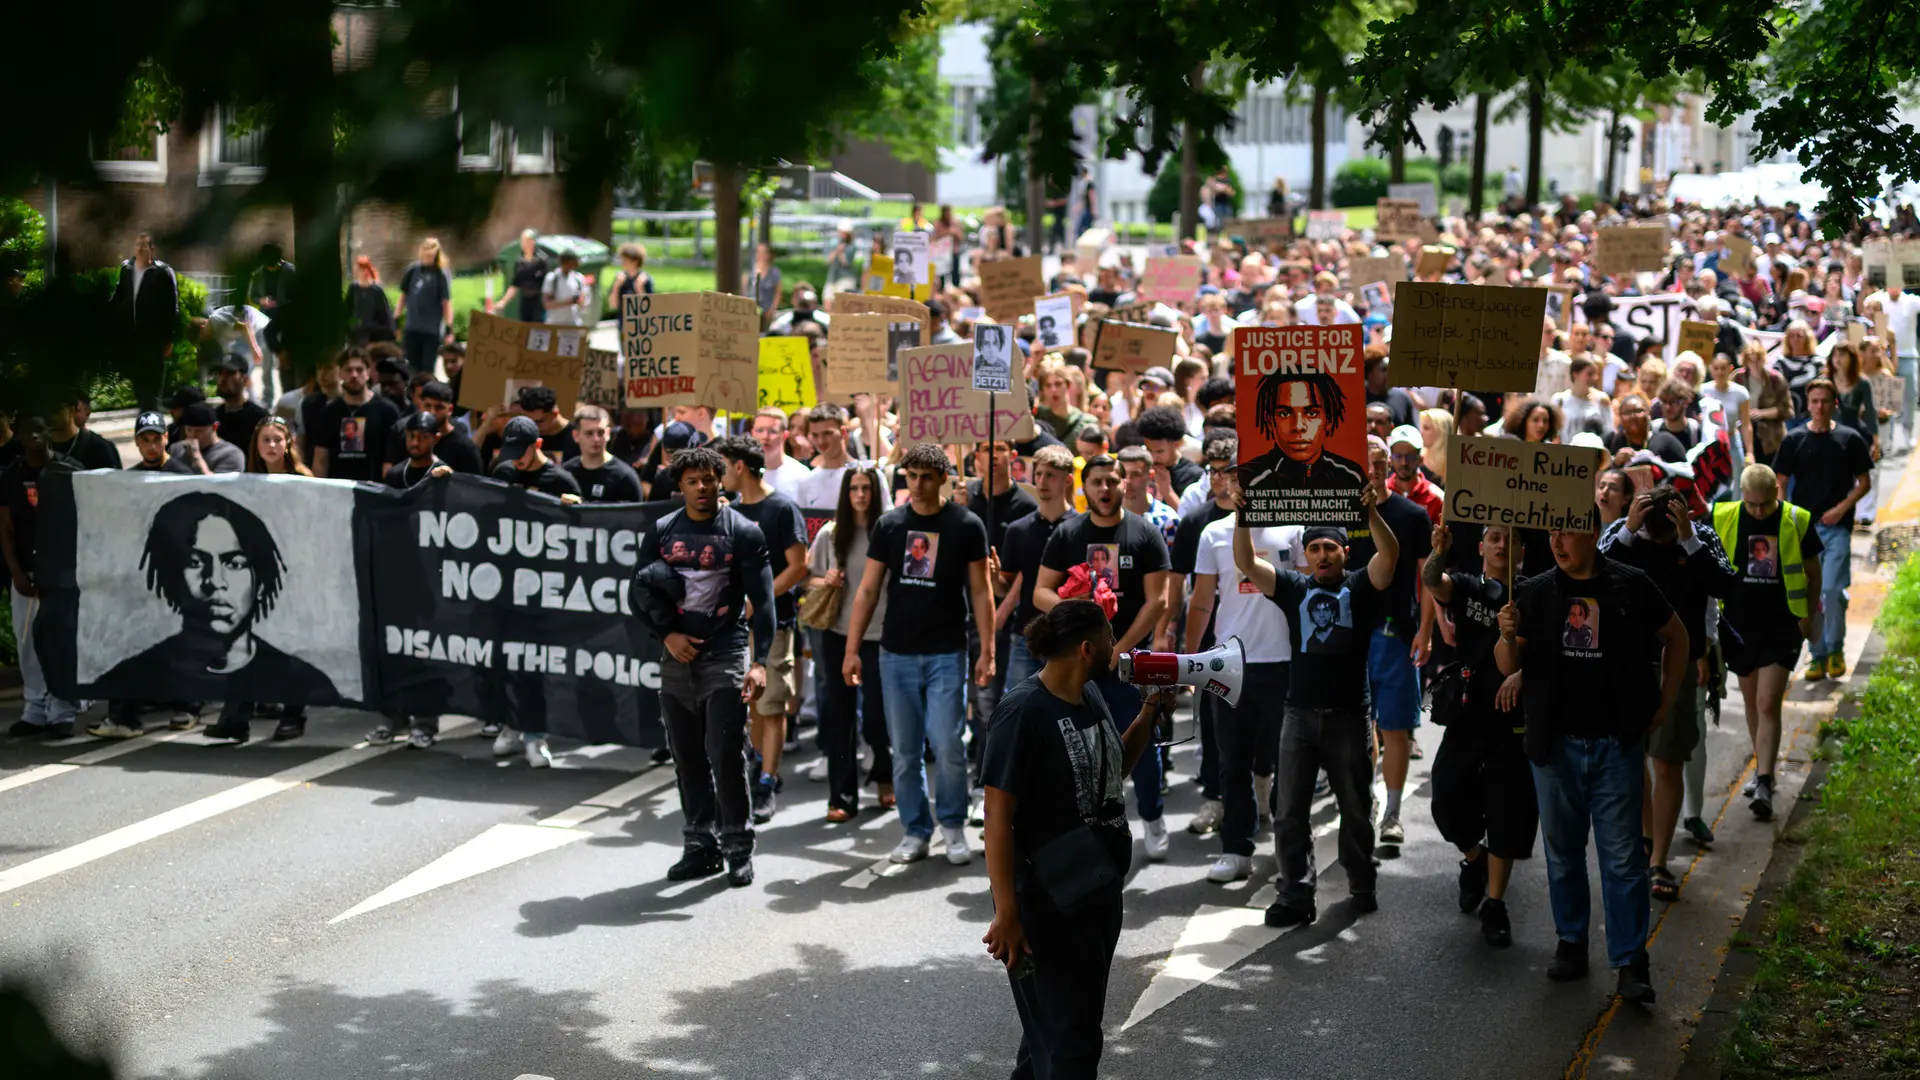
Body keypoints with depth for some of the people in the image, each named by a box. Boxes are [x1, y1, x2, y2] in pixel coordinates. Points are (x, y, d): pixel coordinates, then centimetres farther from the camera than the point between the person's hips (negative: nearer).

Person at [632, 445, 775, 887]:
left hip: (726, 655, -4)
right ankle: (701, 847, 18)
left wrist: (759, 662, -19)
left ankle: (738, 849, 1)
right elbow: (640, 591, 11)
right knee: (688, 760, 8)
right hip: (679, 657, 4)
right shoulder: (661, 532, 7)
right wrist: (666, 635, -5)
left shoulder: (743, 532, -4)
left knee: (725, 754, -10)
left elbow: (762, 601, -9)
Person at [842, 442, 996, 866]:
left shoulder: (965, 526, -1)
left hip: (946, 653, -2)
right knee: (905, 751, 6)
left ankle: (953, 824, 13)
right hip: (897, 653, 3)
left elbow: (980, 592, 1)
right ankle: (915, 832, 17)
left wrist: (986, 651, -5)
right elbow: (868, 590, 7)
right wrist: (852, 649, 1)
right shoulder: (890, 525, 5)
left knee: (947, 745, -8)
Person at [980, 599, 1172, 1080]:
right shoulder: (1024, 711, -19)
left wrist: (1151, 711, 7)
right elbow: (998, 816, -21)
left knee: (1052, 1028, 19)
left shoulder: (1092, 694, 5)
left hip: (1100, 894, 8)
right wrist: (1006, 912, -24)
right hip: (1048, 903, -8)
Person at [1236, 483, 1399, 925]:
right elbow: (1246, 563, -3)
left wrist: (1371, 512, -29)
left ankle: (1362, 886, 26)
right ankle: (1295, 895, 5)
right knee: (1290, 811, 0)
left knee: (1357, 807, 11)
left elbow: (1389, 554, -14)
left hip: (1349, 714, -1)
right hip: (1299, 713, 1)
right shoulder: (1293, 587, 8)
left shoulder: (1361, 586, 3)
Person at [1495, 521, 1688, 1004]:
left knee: (1622, 856, -2)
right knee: (1562, 851, 12)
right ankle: (1570, 943, 25)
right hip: (1555, 742, 3)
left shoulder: (1631, 587, -2)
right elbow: (1509, 667, 1)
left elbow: (1676, 637, 12)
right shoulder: (1535, 593, 2)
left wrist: (1664, 702, 6)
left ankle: (1631, 963, 2)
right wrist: (1507, 637, -21)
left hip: (1617, 743, -2)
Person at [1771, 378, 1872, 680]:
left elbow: (1864, 482, 5)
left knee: (1831, 589, -13)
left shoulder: (1850, 440, 2)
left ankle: (1836, 649, 7)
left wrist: (1841, 508, -9)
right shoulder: (1794, 440, 5)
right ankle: (1818, 656, 14)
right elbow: (1780, 483, 8)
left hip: (1837, 527, -2)